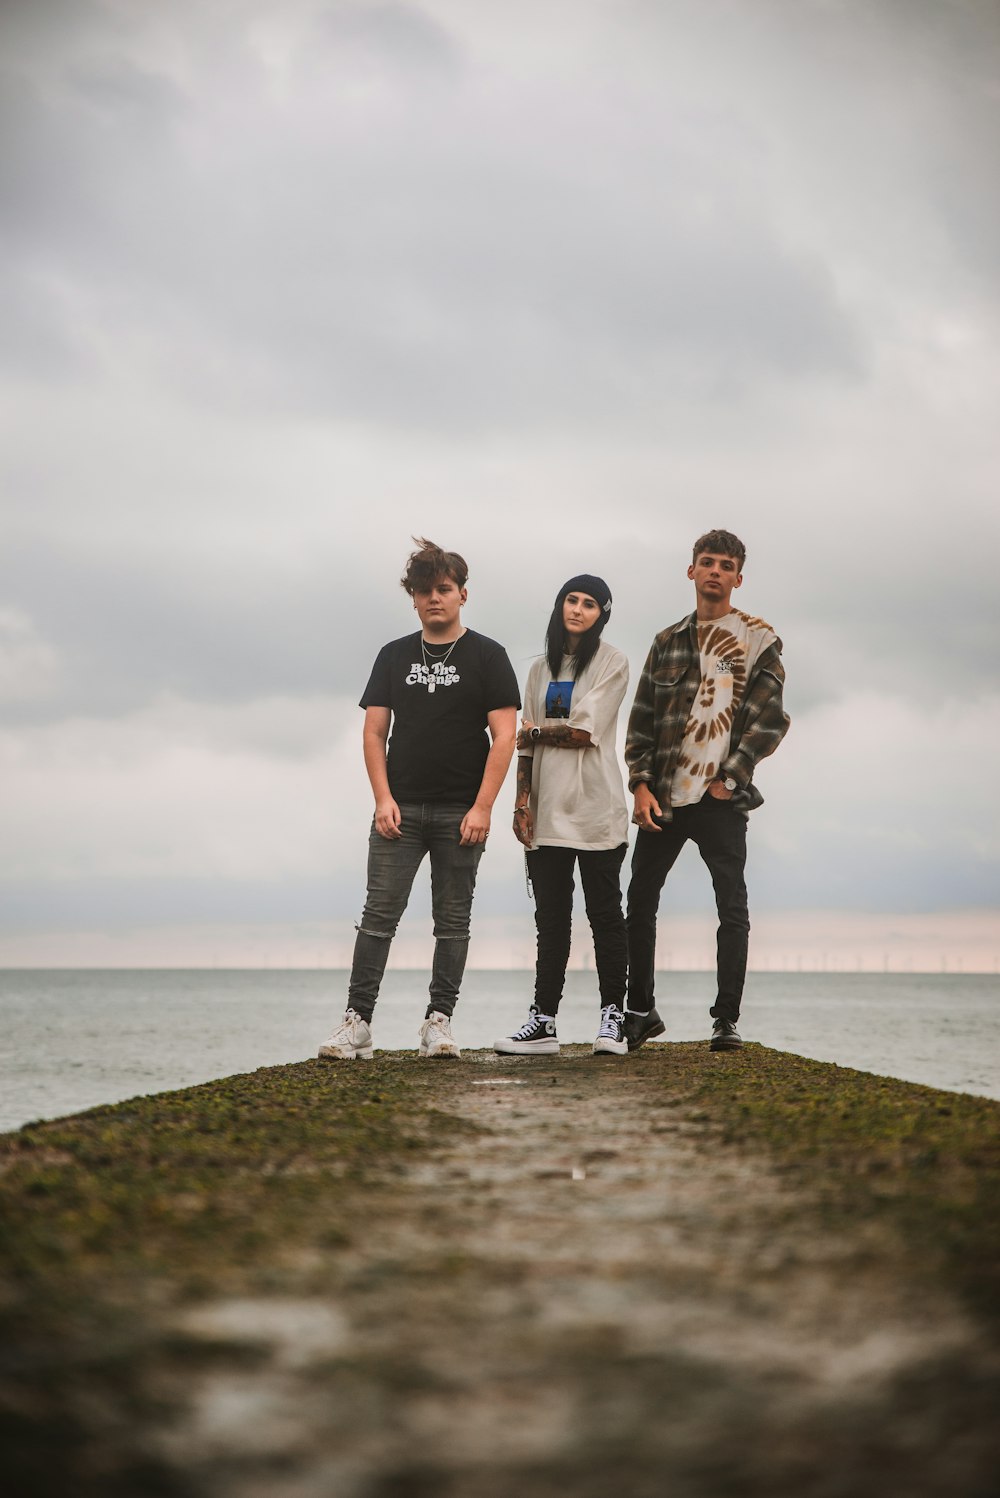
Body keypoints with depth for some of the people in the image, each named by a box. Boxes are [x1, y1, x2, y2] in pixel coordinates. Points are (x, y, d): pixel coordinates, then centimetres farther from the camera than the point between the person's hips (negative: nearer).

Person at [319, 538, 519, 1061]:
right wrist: (383, 798, -3)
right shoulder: (394, 656, 11)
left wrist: (482, 808, -12)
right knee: (379, 913, -4)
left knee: (452, 920, 3)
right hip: (400, 809, 2)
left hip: (461, 812, -2)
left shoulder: (487, 656, 2)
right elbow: (375, 731, 9)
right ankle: (357, 1021, -5)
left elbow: (504, 736, -4)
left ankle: (438, 1022, 9)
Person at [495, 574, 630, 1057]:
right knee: (550, 918, 4)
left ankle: (612, 1017, 1)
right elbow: (527, 746, 12)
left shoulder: (610, 663, 0)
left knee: (604, 914, -1)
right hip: (547, 813, 5)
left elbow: (586, 732, -10)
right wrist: (522, 803, 3)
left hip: (595, 810, -5)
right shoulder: (541, 670, 16)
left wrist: (536, 732, 1)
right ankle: (542, 1021, 4)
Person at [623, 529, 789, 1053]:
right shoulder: (667, 642, 13)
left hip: (721, 798, -4)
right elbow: (640, 720, 12)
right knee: (639, 904, 7)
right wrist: (641, 785, 1)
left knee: (732, 909, -6)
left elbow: (769, 720, -4)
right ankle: (640, 1011, 21)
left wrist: (728, 779, -10)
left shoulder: (758, 640, 2)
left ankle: (726, 1019, 1)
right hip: (662, 798, 4)